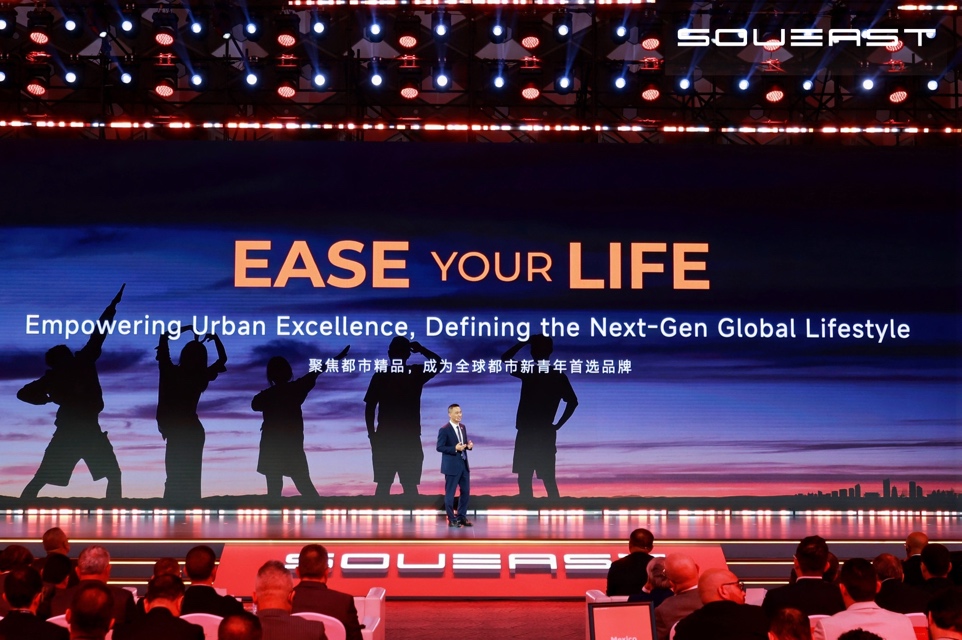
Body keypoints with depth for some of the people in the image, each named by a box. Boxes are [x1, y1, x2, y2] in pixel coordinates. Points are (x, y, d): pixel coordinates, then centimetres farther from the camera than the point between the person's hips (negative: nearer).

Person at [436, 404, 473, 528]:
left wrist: (469, 445, -5)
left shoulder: (462, 427, 9)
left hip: (464, 465, 7)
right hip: (452, 466, -7)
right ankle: (452, 520, 12)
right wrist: (455, 448, -23)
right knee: (450, 493, 3)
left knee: (466, 492, 11)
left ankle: (462, 516, 24)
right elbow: (439, 447, -14)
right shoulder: (444, 430, -13)